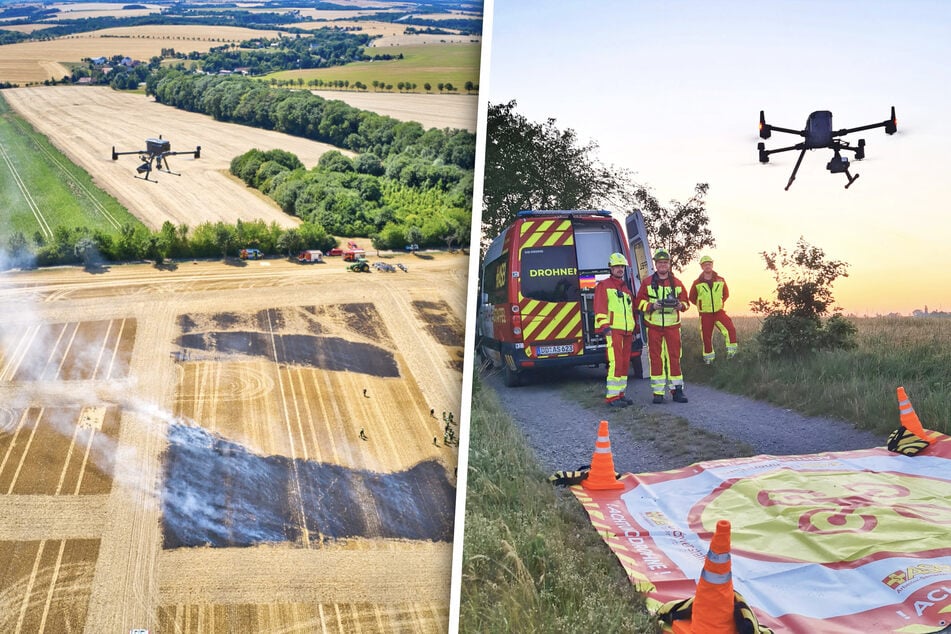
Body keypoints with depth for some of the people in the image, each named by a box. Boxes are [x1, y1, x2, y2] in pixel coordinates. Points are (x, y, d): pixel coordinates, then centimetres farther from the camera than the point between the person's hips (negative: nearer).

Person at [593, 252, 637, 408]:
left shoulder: (626, 287, 23)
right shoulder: (604, 285, 0)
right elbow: (600, 308, -10)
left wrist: (634, 329, 24)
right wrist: (604, 326, -18)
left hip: (627, 331, 8)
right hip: (613, 330, -8)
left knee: (625, 363, 9)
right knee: (616, 362, -15)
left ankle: (620, 393, 16)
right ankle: (612, 396, -14)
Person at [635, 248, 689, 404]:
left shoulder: (676, 283, 8)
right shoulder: (647, 283, 4)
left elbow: (685, 302, 13)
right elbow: (639, 302, 3)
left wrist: (680, 305, -11)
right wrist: (652, 306, -15)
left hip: (672, 326, 1)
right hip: (653, 326, -1)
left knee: (674, 357, 0)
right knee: (656, 359, 0)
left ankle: (677, 390, 5)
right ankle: (658, 392, 4)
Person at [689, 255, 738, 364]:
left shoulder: (720, 280, -1)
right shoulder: (697, 283, -5)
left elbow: (726, 294, 15)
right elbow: (692, 298, 8)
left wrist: (720, 303, 7)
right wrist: (702, 305, 7)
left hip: (719, 311, 1)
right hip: (705, 314, 0)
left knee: (730, 329, -21)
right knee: (706, 337, 5)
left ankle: (731, 350, -10)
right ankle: (708, 356, 22)